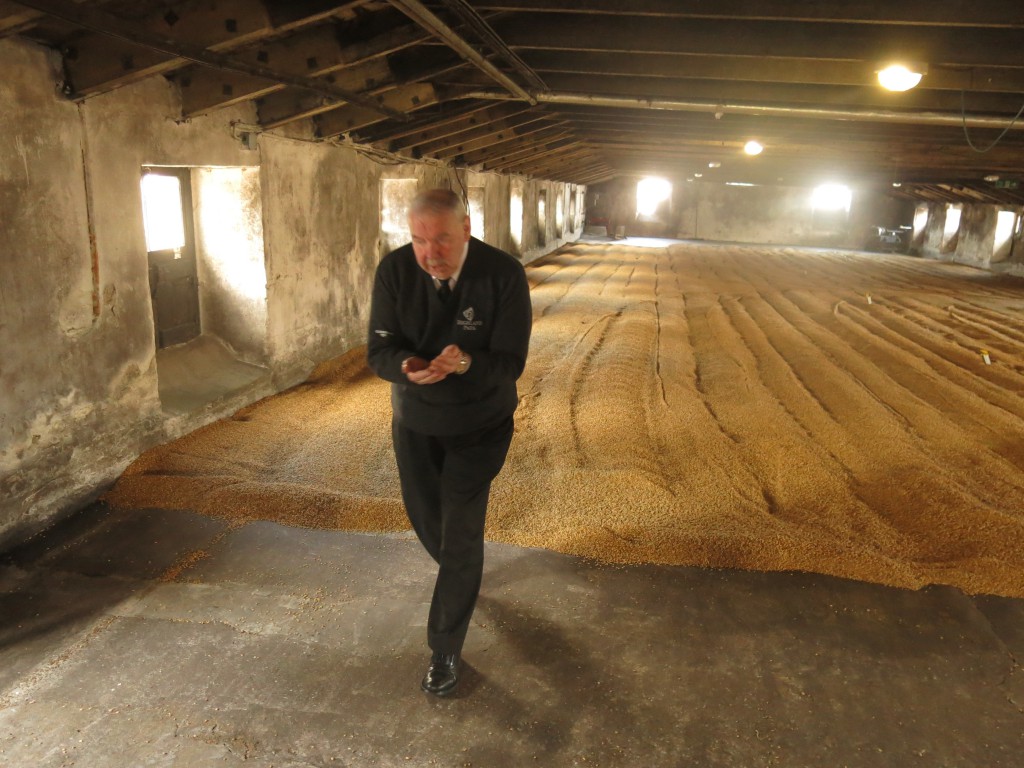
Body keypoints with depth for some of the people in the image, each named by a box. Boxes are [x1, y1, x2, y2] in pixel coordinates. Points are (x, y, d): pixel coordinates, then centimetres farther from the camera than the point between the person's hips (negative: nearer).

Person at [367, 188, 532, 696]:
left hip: (479, 425, -3)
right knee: (425, 517, 18)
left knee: (461, 535, -3)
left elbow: (510, 363, -22)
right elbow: (379, 352, -15)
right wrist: (407, 366, -39)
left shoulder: (503, 274, -23)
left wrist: (464, 363, -43)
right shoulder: (394, 270, -17)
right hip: (414, 421, 3)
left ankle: (445, 652, 15)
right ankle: (460, 577, 53)